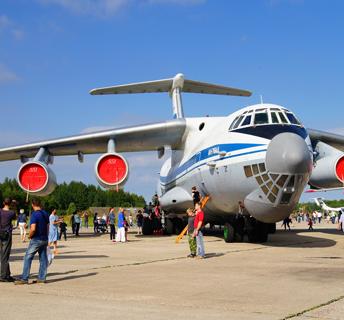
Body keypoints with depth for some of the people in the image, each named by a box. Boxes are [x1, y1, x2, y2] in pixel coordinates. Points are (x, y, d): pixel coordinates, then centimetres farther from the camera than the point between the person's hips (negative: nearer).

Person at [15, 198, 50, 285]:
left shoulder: (34, 214, -16)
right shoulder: (45, 214, 9)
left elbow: (33, 229, -25)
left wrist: (30, 236, -8)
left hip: (36, 240, -7)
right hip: (44, 239, 7)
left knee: (28, 258, -1)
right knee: (43, 259, 9)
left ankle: (24, 278, -3)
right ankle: (42, 278, 11)